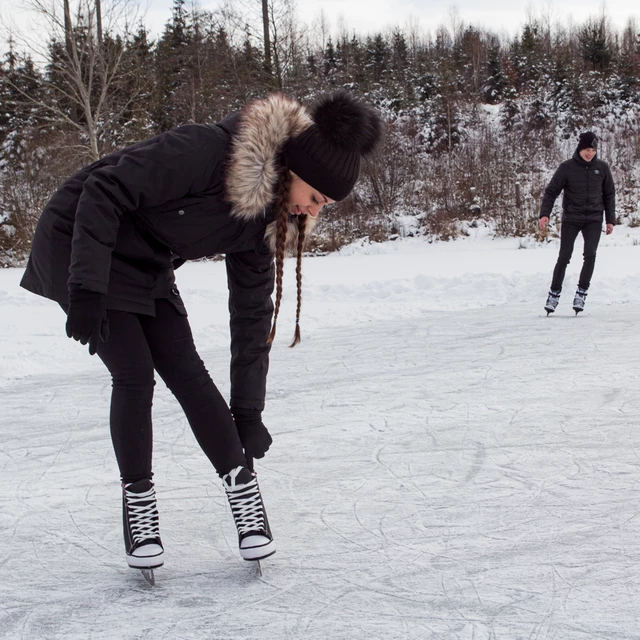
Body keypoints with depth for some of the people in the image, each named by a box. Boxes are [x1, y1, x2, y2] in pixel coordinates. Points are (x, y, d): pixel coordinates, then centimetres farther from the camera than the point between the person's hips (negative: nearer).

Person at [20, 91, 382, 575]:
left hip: (146, 268, 6)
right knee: (134, 375, -13)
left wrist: (248, 412, 1)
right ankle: (138, 502, 2)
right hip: (82, 241, -6)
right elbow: (103, 192, -29)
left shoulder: (265, 219, -7)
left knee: (187, 374, -4)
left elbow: (252, 314, 0)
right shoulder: (205, 153, -31)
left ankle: (244, 489, 4)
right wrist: (87, 289, -32)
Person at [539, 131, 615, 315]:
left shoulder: (602, 168, 3)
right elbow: (551, 191, -3)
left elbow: (609, 194, 12)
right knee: (564, 257, -4)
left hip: (594, 220, 2)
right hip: (571, 219, -1)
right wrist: (545, 214, -15)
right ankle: (554, 293, 9)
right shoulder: (567, 168, -5)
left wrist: (610, 220, 9)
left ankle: (582, 292, -2)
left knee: (590, 255, -13)